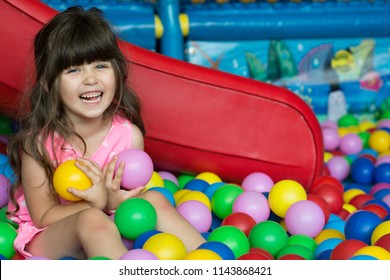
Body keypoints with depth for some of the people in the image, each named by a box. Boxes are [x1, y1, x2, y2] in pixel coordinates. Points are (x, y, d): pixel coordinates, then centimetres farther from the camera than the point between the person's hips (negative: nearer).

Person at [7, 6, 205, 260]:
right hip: (45, 237, -4)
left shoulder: (130, 135, -12)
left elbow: (129, 199, -1)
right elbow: (43, 217, -14)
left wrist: (113, 201, -25)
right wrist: (97, 203, -30)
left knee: (154, 200, -17)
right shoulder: (38, 142, -22)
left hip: (108, 227, 5)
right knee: (91, 220, -34)